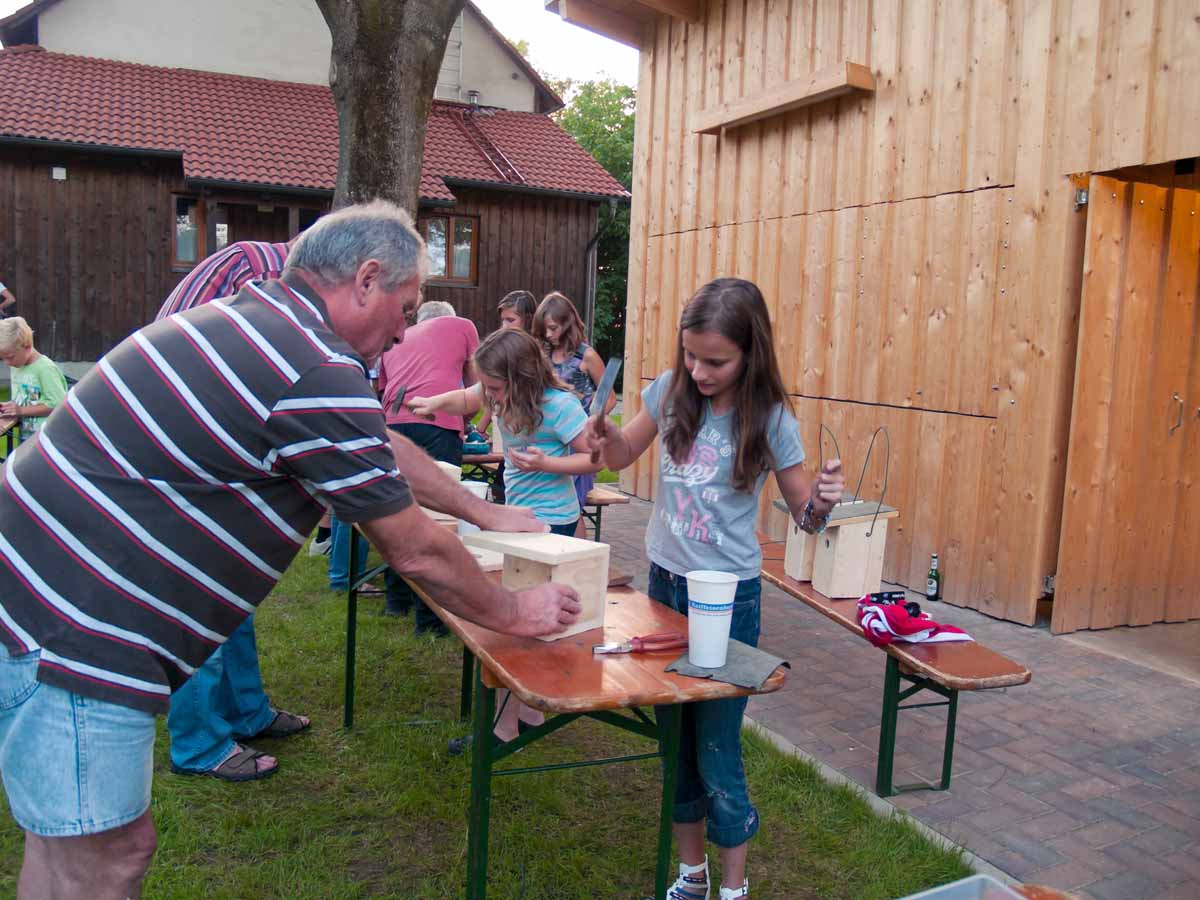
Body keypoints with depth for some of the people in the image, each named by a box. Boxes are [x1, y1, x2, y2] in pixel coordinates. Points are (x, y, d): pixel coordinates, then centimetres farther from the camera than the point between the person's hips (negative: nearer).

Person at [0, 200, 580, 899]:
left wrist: (483, 510, 27)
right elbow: (417, 553, -12)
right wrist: (513, 613, 5)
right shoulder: (318, 375, -21)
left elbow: (380, 444, 22)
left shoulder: (258, 318, 10)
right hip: (74, 629, -10)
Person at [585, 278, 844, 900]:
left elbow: (803, 514, -6)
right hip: (664, 580, 5)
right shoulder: (671, 391, -4)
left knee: (716, 749, 2)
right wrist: (605, 436, -12)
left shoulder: (769, 419, -13)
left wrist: (821, 503, -28)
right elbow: (621, 457, 10)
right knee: (674, 737, 16)